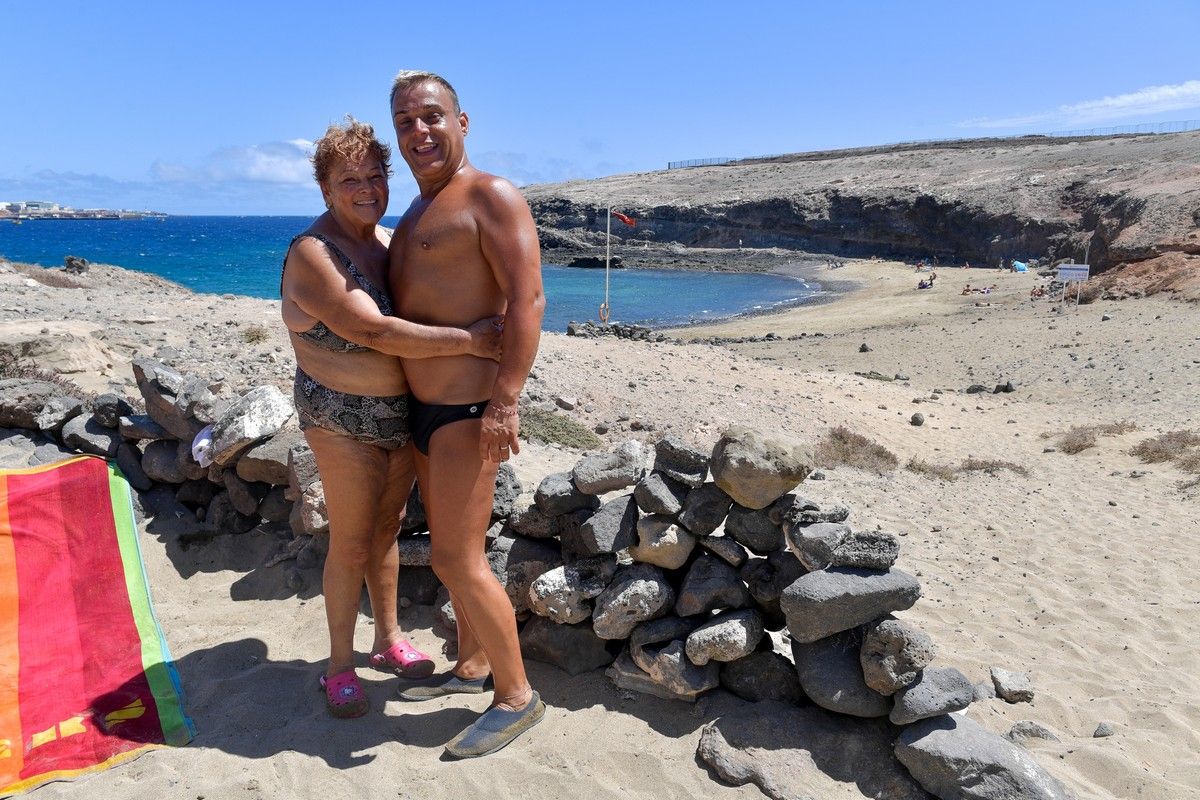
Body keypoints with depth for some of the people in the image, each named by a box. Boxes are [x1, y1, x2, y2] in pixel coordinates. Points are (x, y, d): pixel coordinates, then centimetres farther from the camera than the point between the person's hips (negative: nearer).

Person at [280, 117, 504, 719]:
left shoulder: (389, 239, 6)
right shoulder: (312, 253, -17)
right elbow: (374, 331, -28)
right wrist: (466, 340, -30)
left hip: (402, 413, 7)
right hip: (342, 420, -6)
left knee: (386, 531, 18)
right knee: (351, 544, 3)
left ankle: (388, 639, 35)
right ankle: (339, 665, 21)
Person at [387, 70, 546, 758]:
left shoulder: (490, 196, -10)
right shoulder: (417, 212, 19)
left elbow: (527, 299, -20)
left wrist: (506, 400, -27)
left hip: (469, 409, -9)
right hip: (425, 406, 9)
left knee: (458, 559, -7)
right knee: (453, 548, 17)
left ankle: (517, 695, 9)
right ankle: (473, 665, 33)